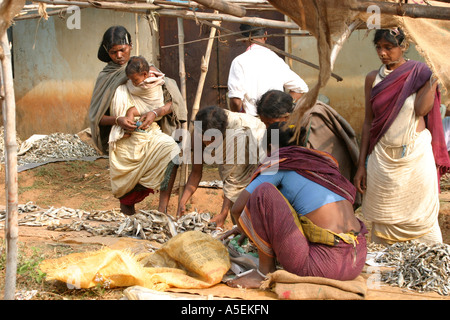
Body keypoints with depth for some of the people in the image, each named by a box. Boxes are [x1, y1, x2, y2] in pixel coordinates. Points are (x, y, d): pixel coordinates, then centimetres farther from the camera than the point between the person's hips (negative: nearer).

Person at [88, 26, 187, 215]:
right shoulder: (105, 78, 7)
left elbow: (172, 102, 1)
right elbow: (96, 117, 5)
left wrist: (155, 112, -19)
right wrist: (117, 120, -14)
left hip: (150, 135, 0)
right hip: (123, 142, 0)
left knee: (171, 151, -32)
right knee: (127, 196, 0)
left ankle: (162, 210, -30)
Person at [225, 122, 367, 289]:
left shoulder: (280, 162, 2)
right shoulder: (322, 160, 22)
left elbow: (237, 209, 1)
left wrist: (243, 228, 25)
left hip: (326, 265, -8)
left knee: (263, 192, -5)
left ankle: (265, 271, 2)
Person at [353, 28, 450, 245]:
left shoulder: (419, 73, -2)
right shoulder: (373, 79, 6)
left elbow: (422, 109, -17)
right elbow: (368, 123, 8)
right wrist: (361, 164, 5)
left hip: (416, 156, -3)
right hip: (382, 158, 3)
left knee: (420, 219, 2)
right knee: (383, 218, 6)